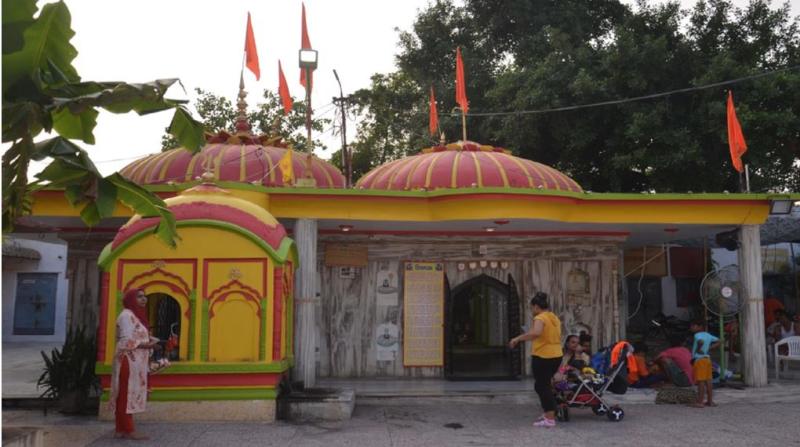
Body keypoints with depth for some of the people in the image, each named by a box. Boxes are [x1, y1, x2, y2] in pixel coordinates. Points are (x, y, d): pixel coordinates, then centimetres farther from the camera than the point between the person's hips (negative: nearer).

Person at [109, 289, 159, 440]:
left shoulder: (135, 315, 19)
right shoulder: (127, 315, -12)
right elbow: (127, 341, -19)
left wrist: (148, 340, 2)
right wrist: (147, 345, -14)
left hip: (134, 362, 10)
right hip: (128, 361, -10)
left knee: (127, 395, 9)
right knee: (127, 394, -7)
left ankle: (121, 429, 13)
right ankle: (128, 430, -4)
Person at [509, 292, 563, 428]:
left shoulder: (540, 318, -14)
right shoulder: (554, 318, 13)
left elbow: (536, 333, -33)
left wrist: (517, 338, -26)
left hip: (542, 357, -9)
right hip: (556, 356, 9)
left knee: (542, 386, -2)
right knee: (545, 384, 22)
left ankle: (550, 419, -3)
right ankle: (549, 413, 28)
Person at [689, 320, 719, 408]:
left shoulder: (697, 335, -14)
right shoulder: (708, 335, 11)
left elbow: (701, 342, -35)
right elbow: (718, 342, 19)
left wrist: (698, 349, -18)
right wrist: (709, 349, 11)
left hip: (699, 360, -8)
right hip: (707, 359, 8)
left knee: (700, 381, -7)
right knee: (707, 381, 11)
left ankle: (699, 402, -5)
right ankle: (710, 401, 16)